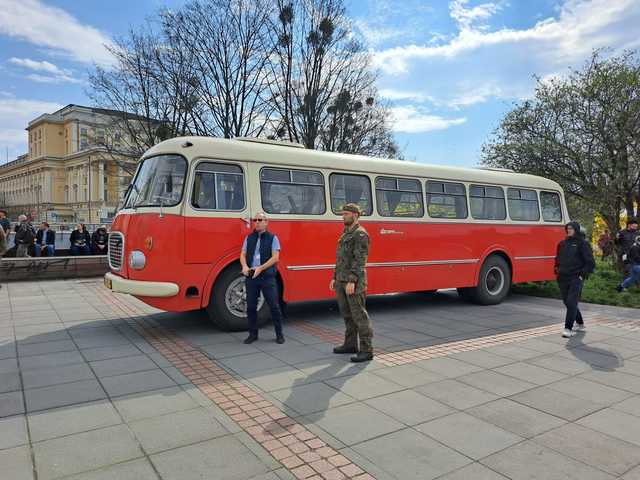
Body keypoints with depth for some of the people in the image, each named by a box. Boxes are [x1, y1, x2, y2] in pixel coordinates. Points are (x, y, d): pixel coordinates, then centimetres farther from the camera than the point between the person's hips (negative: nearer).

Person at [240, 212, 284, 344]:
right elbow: (243, 255, 9)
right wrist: (244, 266, -12)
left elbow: (275, 257, -7)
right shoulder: (249, 238, 12)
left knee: (274, 306, 0)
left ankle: (279, 334, 13)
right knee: (251, 306, 7)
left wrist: (260, 268, -17)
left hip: (267, 277, -3)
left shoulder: (272, 238, 1)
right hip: (251, 276, 3)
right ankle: (253, 334, 20)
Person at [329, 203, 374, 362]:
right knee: (347, 314, 15)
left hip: (354, 282, -9)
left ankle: (366, 350, -2)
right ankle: (350, 344, 25)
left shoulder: (360, 234, -11)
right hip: (341, 281, 9)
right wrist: (335, 278, 18)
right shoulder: (345, 234, 18)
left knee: (359, 315, -7)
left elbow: (360, 259, -19)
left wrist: (352, 281, -25)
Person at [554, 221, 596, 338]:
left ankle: (568, 329, -10)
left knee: (571, 303, -12)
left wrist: (583, 274, -10)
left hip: (576, 279, -6)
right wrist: (557, 270, 12)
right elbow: (558, 259, 25)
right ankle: (580, 324, 31)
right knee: (567, 302, 13)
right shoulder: (562, 244, 12)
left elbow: (590, 262, -4)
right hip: (563, 279, 6)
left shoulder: (582, 243, -3)